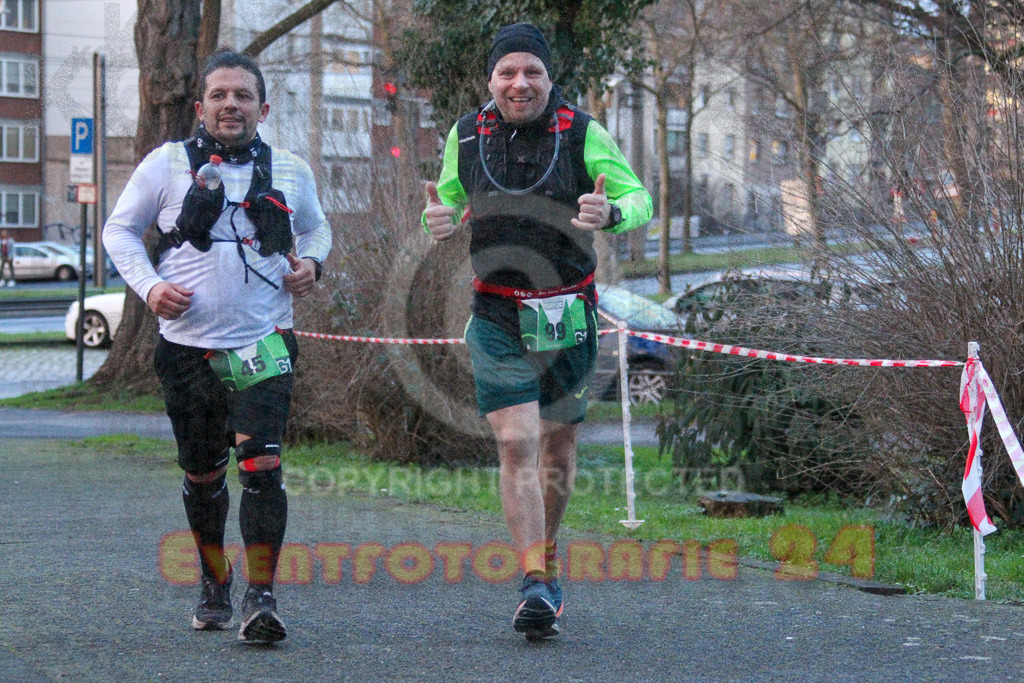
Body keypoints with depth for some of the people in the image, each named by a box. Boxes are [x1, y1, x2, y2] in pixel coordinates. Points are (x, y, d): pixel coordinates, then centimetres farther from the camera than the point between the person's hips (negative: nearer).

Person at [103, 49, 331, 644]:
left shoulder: (291, 171, 8)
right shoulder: (168, 164, 3)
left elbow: (316, 227, 27)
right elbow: (120, 229, 11)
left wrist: (312, 261, 5)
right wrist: (149, 285, -5)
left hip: (263, 344, -1)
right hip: (188, 344, 1)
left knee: (262, 466, -16)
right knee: (202, 475, 12)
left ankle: (261, 598, -11)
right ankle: (215, 582, 34)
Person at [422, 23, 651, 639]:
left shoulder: (582, 133, -5)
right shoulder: (466, 136, 0)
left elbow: (640, 199, -4)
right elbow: (451, 200, 14)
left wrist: (612, 212, -27)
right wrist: (440, 220, -10)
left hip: (569, 314, 0)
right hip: (498, 317, 0)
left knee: (558, 443, 11)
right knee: (516, 443, -13)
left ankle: (548, 556, 35)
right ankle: (535, 587, -13)